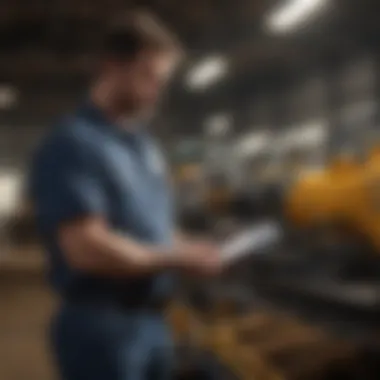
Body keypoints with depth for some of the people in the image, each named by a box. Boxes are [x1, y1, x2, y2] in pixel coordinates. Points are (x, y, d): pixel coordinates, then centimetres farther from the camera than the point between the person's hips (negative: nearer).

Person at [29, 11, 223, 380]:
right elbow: (87, 248, -25)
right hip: (101, 327, -8)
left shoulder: (144, 144, 12)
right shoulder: (72, 144, -16)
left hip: (153, 320, 9)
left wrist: (189, 249, 0)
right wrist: (178, 259, -15)